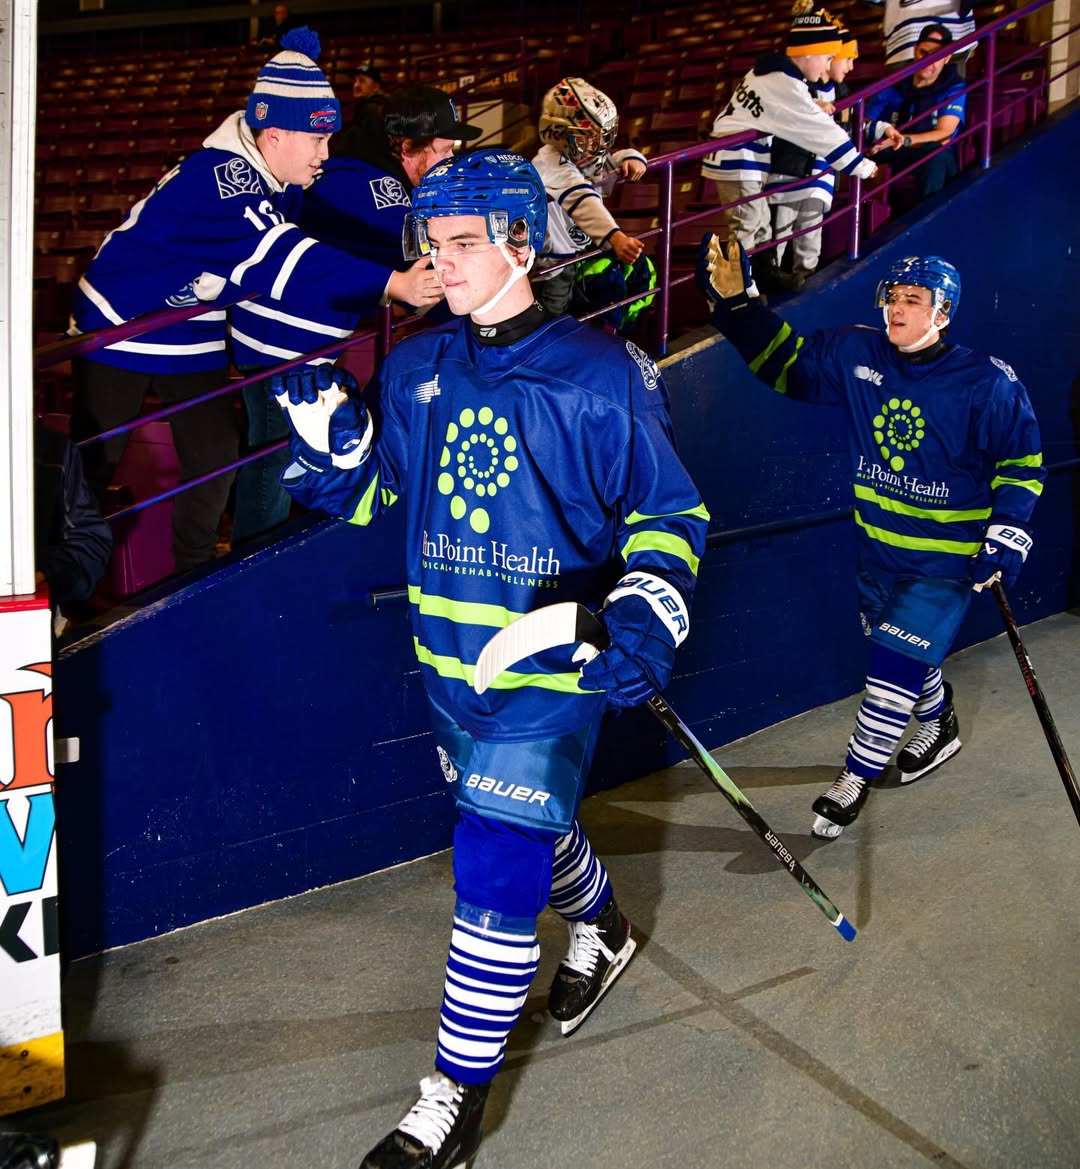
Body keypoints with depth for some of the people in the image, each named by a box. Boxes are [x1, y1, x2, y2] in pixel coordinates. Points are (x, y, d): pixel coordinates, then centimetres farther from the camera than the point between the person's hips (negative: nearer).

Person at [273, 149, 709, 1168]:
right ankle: (602, 930, 57)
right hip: (448, 663, 6)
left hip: (554, 669, -6)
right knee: (532, 826, 25)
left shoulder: (598, 376, -12)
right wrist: (327, 434, -10)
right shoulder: (413, 372, 3)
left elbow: (669, 511, -6)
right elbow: (365, 496, 10)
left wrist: (646, 615, -22)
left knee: (495, 873, -7)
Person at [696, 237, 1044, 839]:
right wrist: (736, 299, -11)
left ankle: (857, 779, 13)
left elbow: (1022, 460, -6)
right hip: (878, 548, 5)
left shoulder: (989, 384, -17)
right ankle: (940, 726, 53)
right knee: (904, 653, 22)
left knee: (894, 666, -6)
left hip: (946, 558, -5)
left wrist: (1007, 531, -13)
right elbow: (784, 361, 1)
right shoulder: (856, 354, -7)